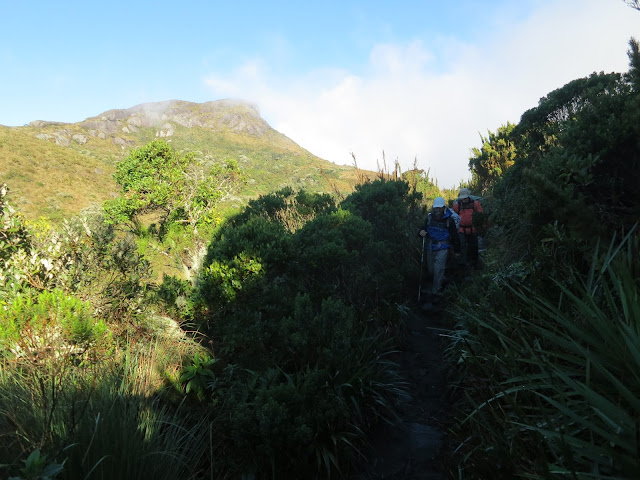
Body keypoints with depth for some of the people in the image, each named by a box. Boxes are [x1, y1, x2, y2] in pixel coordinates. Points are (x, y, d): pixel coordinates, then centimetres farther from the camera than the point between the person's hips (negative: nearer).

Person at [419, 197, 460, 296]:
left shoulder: (449, 219, -7)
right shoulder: (429, 217, -1)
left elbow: (454, 236, 2)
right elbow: (424, 228, 11)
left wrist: (457, 250, 7)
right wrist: (422, 232, -15)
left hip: (442, 248, -4)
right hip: (430, 247, 4)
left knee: (438, 270, -10)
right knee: (431, 269, 12)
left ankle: (435, 291, -1)